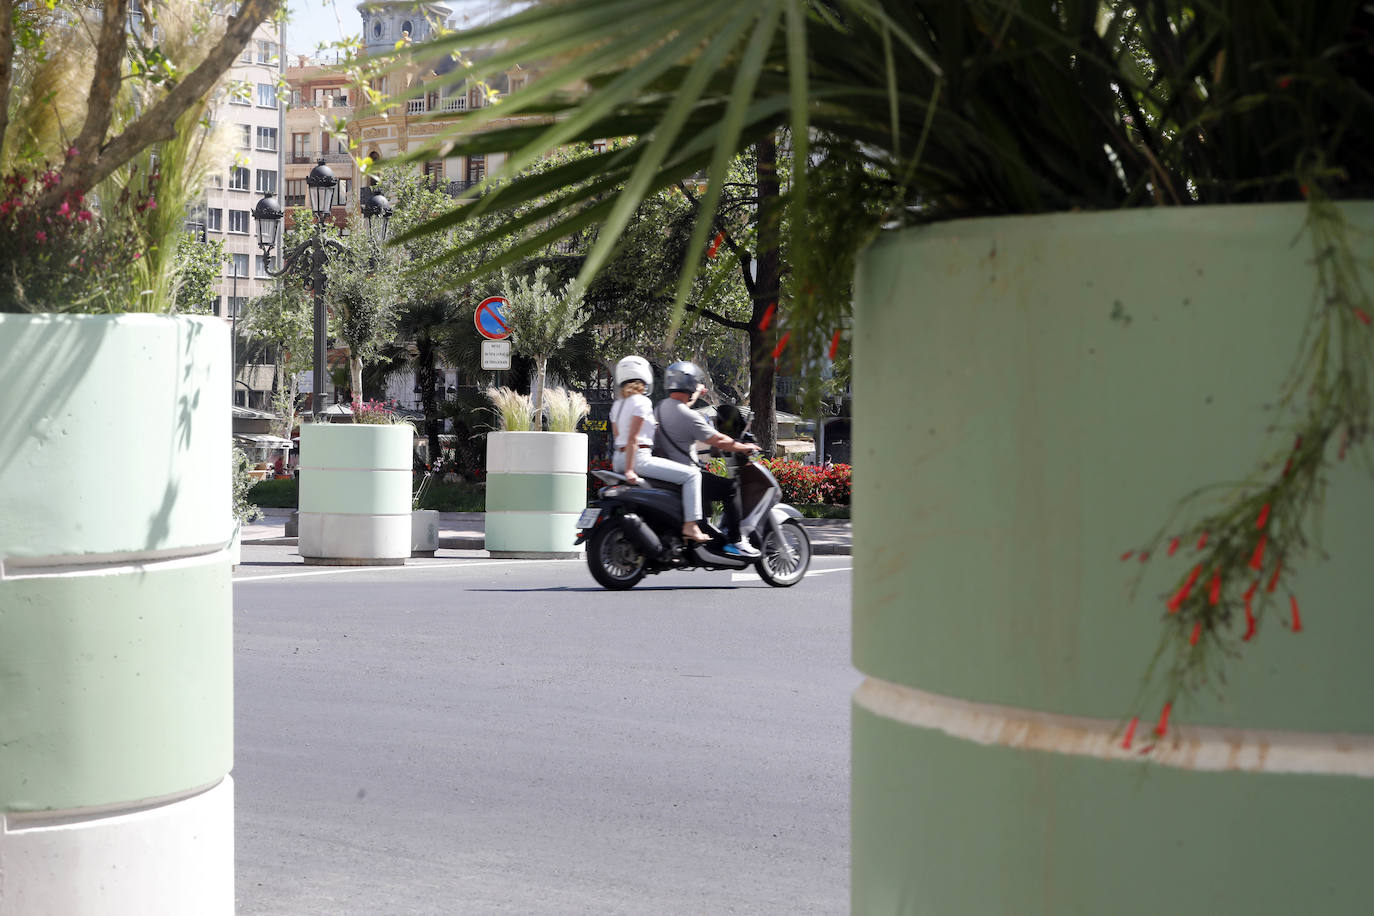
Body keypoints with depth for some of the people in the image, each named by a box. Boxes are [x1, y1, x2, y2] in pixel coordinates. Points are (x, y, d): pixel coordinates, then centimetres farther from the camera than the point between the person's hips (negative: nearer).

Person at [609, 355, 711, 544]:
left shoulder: (617, 405, 14)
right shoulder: (642, 402, -11)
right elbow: (632, 438, -18)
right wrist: (630, 470, -22)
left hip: (618, 459, 10)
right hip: (639, 459, -10)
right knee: (692, 475, -7)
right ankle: (690, 526, -16)